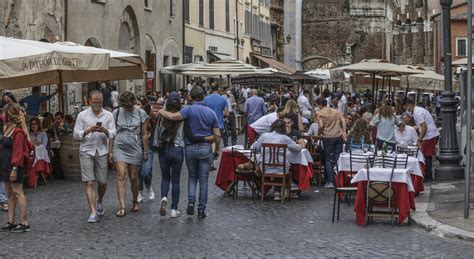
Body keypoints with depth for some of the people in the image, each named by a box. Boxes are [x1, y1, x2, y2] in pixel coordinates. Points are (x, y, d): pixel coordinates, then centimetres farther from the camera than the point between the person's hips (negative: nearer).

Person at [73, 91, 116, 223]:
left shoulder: (108, 115, 8)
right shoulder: (82, 115, 4)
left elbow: (113, 133, 1)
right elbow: (76, 134, 1)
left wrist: (105, 131, -20)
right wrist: (87, 131, -17)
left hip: (101, 151, 2)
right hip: (86, 151, -1)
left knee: (102, 182, 6)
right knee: (89, 182, -8)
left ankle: (99, 201, 38)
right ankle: (93, 212, -8)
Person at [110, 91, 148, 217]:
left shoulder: (141, 113, 1)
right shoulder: (116, 113, 1)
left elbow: (144, 134, 6)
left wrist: (145, 152, 6)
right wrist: (110, 151, 4)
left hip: (135, 149, 0)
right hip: (119, 148, 0)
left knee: (133, 177, 5)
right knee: (121, 176, -12)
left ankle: (135, 202, 28)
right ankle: (122, 207, -16)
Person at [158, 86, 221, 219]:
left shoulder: (189, 109, -8)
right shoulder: (211, 112, 2)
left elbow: (173, 116, -24)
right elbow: (217, 135, 2)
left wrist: (162, 112, -6)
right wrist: (217, 149, 15)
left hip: (190, 148, -1)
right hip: (205, 148, 1)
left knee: (192, 177, 17)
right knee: (203, 180, 6)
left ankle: (191, 201, -3)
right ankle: (201, 210, 6)